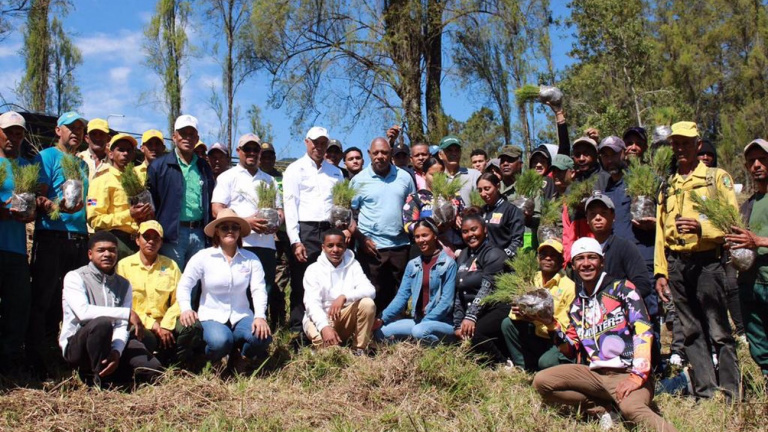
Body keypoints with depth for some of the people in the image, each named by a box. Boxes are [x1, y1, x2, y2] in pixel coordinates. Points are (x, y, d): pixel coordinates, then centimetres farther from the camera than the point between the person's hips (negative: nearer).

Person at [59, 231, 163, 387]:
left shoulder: (123, 284, 7)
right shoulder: (75, 277, -6)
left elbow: (122, 327, -4)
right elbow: (83, 312, -25)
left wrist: (116, 352, -24)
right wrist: (127, 313, -26)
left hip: (109, 345, 4)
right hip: (76, 347, -4)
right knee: (101, 323, -37)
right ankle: (98, 380, -18)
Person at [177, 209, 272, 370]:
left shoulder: (251, 259, 2)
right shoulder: (203, 257, -2)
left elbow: (258, 290, -7)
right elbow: (184, 286, -3)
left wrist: (260, 316, -23)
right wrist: (186, 309, -22)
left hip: (241, 317, 2)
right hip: (211, 318, -2)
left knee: (262, 336, -29)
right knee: (220, 342, -35)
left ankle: (239, 358, 7)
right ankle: (211, 362, 5)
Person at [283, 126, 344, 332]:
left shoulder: (335, 172, 19)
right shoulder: (295, 169, 6)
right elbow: (290, 205, -2)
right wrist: (295, 241, -11)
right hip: (305, 232, -4)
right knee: (301, 284, -3)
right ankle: (298, 332, 3)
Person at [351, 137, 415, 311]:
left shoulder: (404, 177, 9)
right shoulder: (359, 180, 2)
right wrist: (361, 239, -9)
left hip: (400, 245, 2)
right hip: (371, 247, -2)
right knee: (376, 296, 2)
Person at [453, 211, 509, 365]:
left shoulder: (494, 254, -7)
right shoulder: (463, 256, 16)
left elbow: (487, 288, -20)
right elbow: (458, 294, 13)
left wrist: (471, 317, -30)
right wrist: (458, 325, 4)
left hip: (498, 310, -7)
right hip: (474, 315, 8)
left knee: (474, 334, -32)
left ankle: (504, 365, -11)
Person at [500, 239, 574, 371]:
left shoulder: (569, 286, -13)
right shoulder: (533, 281, 4)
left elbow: (565, 328, -16)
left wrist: (543, 319, -29)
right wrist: (518, 310, -21)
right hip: (536, 337, 6)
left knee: (546, 361, -34)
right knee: (507, 323, -13)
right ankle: (524, 368, -5)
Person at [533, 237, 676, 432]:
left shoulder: (622, 289, 1)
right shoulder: (577, 305, 18)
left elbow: (643, 330, -11)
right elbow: (571, 351, 17)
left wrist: (638, 375, -22)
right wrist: (553, 326, -2)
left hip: (628, 373, -6)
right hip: (596, 374, 6)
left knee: (631, 408, -38)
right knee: (541, 381, -13)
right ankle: (604, 410, -6)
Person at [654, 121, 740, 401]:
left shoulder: (717, 177, 7)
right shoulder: (667, 187, 20)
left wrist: (701, 227, -18)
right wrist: (660, 272, 10)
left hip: (707, 260, -4)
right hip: (676, 264, 4)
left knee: (719, 331, -6)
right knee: (692, 332, 6)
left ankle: (730, 395, 0)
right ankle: (705, 393, 11)